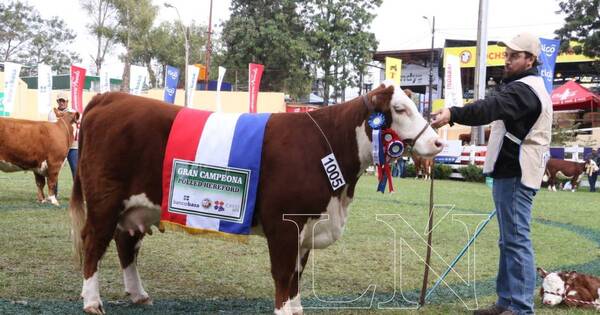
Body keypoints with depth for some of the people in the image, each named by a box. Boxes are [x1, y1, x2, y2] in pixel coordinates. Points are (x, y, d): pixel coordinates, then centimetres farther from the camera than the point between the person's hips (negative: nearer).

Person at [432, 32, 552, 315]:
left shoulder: (523, 89, -14)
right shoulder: (530, 87, 22)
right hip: (513, 173, 11)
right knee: (510, 241, 13)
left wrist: (454, 114, -45)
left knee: (516, 240, -11)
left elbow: (492, 107, -32)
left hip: (515, 176, -11)